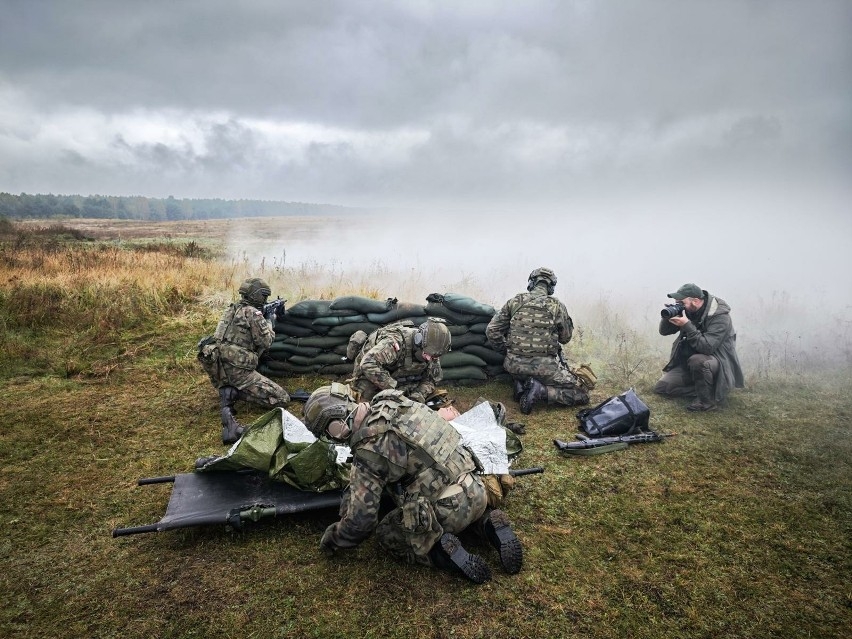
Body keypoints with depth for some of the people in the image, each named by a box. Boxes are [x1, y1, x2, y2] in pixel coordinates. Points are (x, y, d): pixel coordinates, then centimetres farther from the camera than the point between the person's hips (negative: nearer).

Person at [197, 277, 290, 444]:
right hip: (237, 371, -8)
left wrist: (265, 320, 26)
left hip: (217, 370, 9)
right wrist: (270, 322, 11)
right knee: (282, 399, -7)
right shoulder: (253, 313, -8)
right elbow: (265, 341, -6)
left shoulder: (233, 308, 17)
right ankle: (233, 392, -11)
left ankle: (228, 391, 1)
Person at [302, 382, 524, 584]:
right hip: (477, 490, 7)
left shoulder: (369, 450, -16)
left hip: (447, 511, -6)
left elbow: (362, 519, -10)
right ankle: (489, 524, 12)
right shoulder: (392, 403, 3)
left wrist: (332, 539, 11)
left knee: (386, 535, 18)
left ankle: (441, 551, -4)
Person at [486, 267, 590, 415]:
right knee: (581, 394, 7)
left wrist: (505, 350, 17)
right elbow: (566, 338, 9)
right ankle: (541, 390, -13)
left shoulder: (515, 302, 4)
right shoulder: (557, 306, -2)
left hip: (514, 365, 4)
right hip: (544, 367, -4)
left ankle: (520, 384, 11)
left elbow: (492, 330, 2)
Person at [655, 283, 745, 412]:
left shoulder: (720, 316, -22)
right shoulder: (686, 310, -4)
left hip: (717, 360, -7)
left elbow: (707, 347, -33)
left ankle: (707, 400, -18)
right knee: (661, 387, -3)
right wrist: (667, 317, -21)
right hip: (688, 362, 7)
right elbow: (664, 331, 0)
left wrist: (687, 325, -36)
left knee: (697, 361, -40)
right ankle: (705, 388, 5)